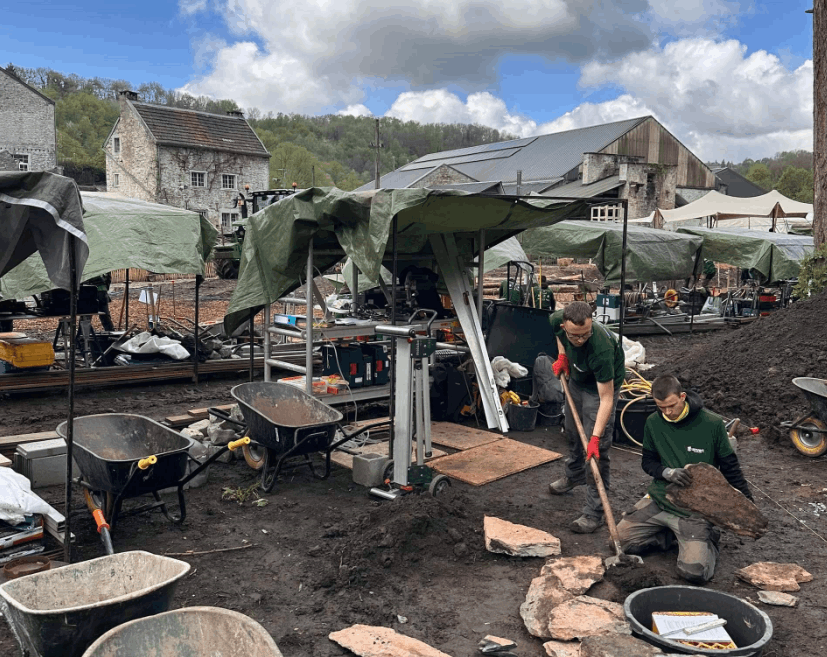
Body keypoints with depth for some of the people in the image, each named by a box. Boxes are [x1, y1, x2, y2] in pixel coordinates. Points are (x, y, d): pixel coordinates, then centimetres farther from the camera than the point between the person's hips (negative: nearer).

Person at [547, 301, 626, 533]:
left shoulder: (600, 348, -44)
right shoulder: (557, 321, -29)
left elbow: (606, 399, -37)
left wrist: (595, 438, -39)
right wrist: (562, 356, -7)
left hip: (602, 385, -6)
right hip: (576, 377, 7)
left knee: (597, 451, -10)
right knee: (572, 431, 25)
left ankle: (594, 512, 1)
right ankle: (574, 475, 52)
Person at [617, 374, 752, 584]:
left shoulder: (712, 424, -11)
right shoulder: (653, 423, -2)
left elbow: (730, 467, 0)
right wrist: (668, 473, -15)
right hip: (660, 498, 4)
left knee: (694, 572, -19)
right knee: (621, 539, -8)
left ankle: (707, 539, 15)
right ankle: (673, 534, 12)